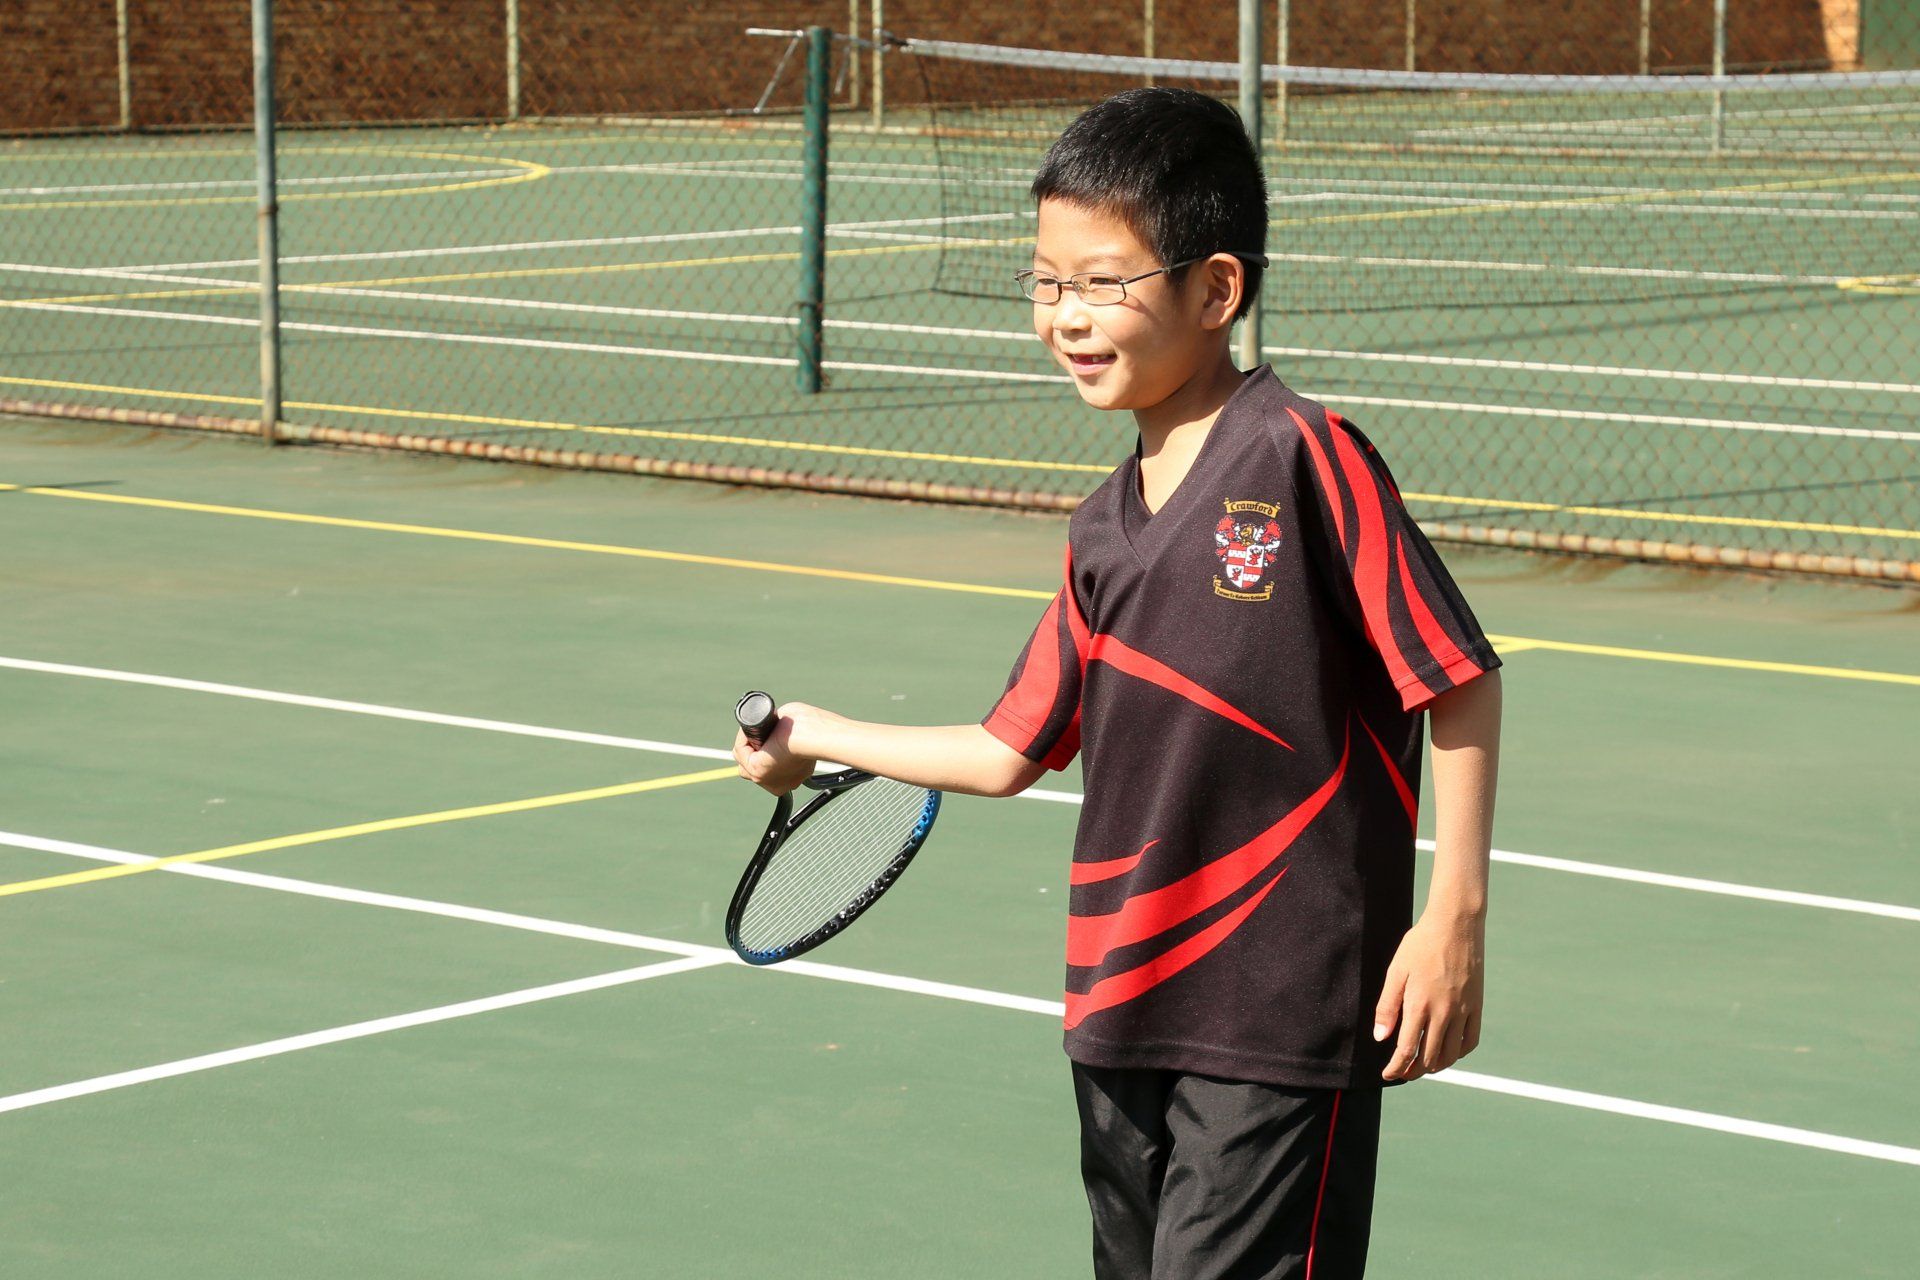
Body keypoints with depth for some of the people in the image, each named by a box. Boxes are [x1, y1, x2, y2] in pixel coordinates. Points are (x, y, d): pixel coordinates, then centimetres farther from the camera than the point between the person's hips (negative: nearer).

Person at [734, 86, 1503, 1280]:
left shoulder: (1303, 459, -12)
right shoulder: (1104, 529, 11)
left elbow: (1460, 683, -11)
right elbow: (1012, 751, 17)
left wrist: (1456, 917, -14)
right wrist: (821, 737, 25)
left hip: (1281, 1017, -8)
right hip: (1123, 1013, 8)